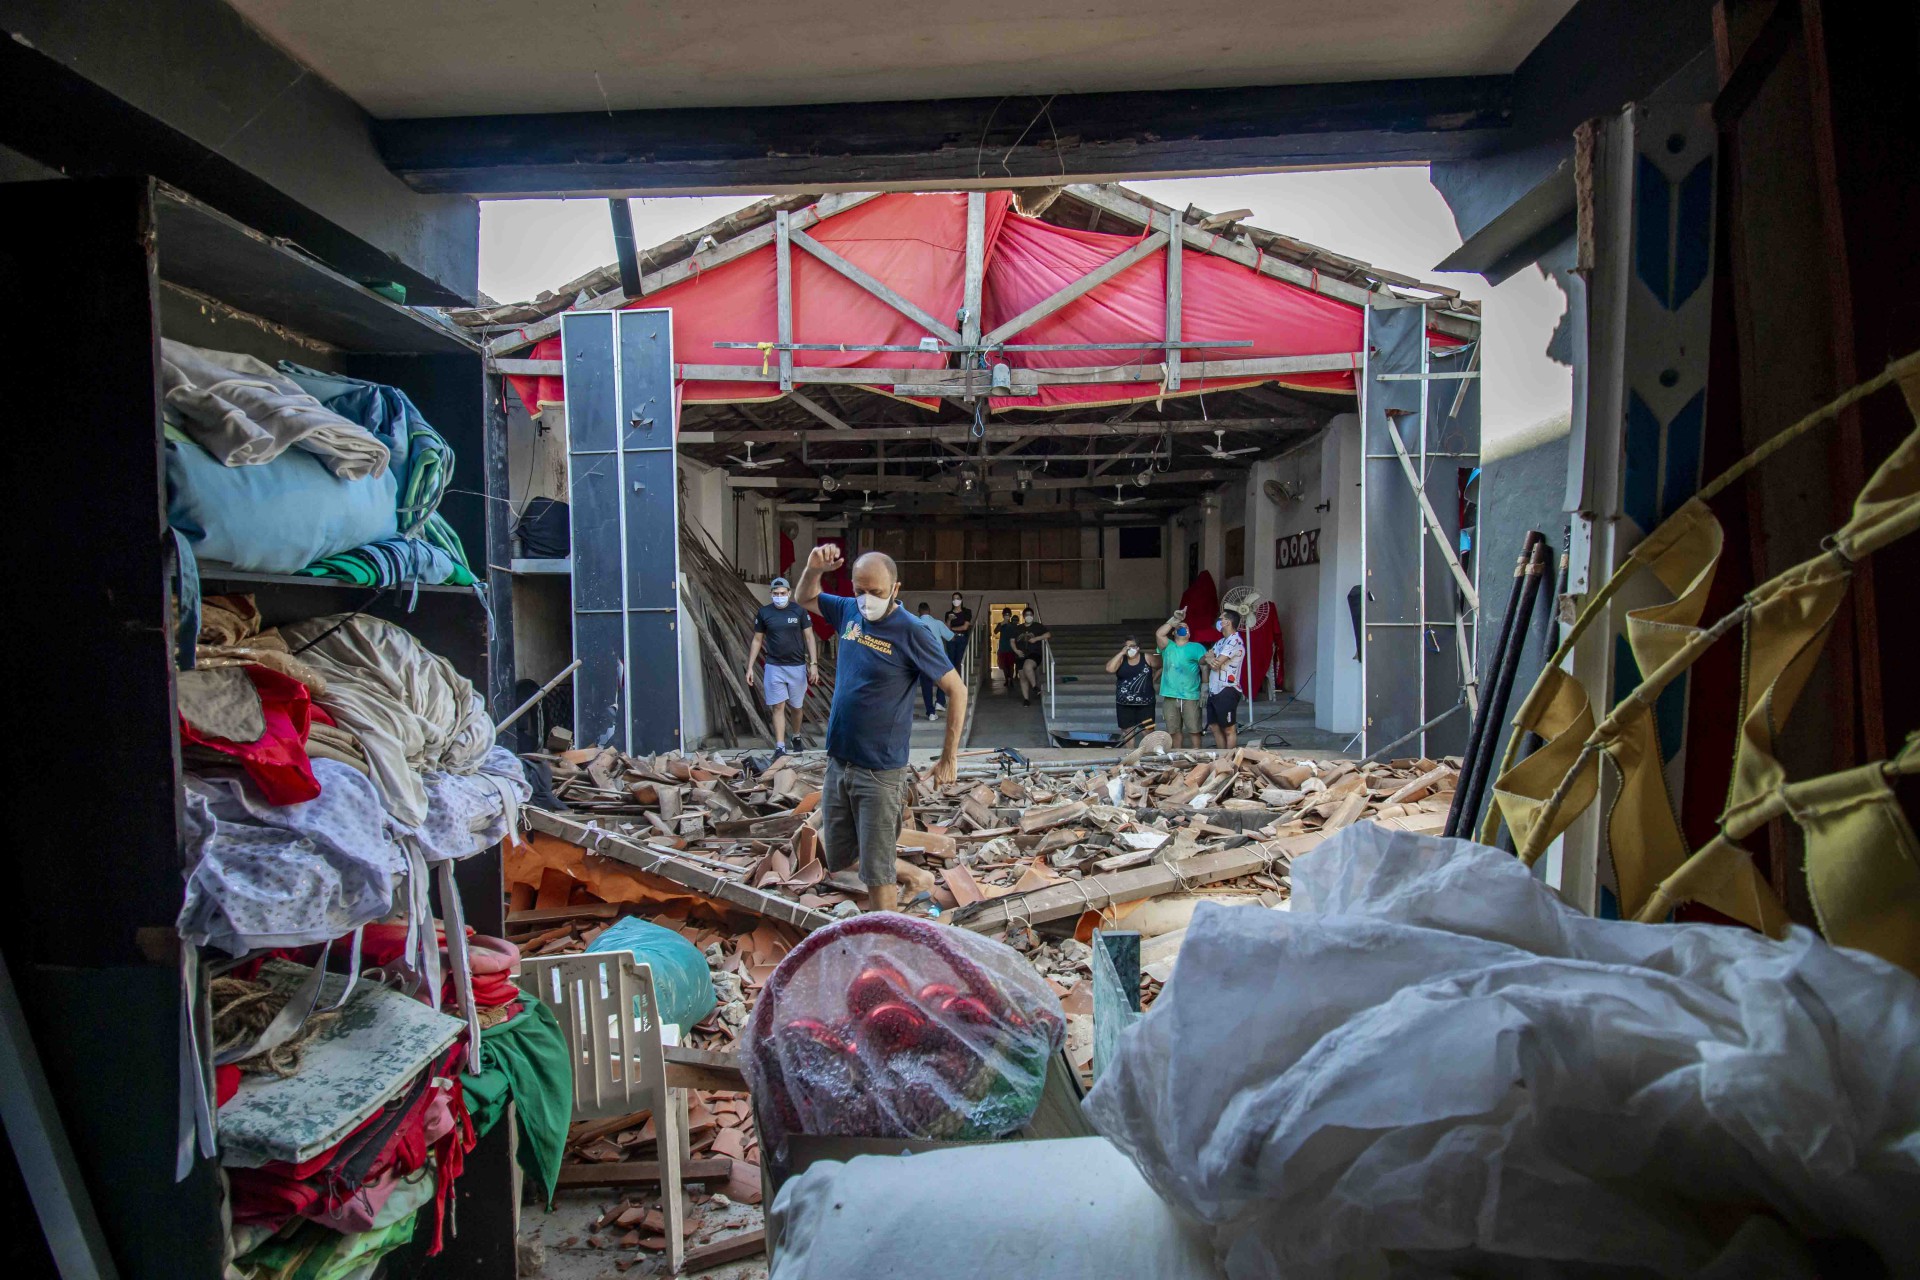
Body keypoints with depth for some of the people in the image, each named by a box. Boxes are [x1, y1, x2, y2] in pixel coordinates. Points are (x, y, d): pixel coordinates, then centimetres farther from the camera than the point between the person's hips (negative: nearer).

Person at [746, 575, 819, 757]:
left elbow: (809, 637, -1)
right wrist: (750, 667, 3)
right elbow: (757, 641, 6)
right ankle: (780, 747, -2)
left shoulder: (799, 611, -4)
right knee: (778, 707, -3)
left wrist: (813, 664, -8)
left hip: (797, 667, 0)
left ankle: (797, 737, 35)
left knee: (797, 706, 13)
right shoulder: (764, 613, -1)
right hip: (774, 667, 0)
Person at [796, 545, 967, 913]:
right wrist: (814, 569, -2)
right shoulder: (849, 611, 2)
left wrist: (949, 757, -10)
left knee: (876, 874, -1)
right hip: (838, 762, 6)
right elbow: (804, 599, 20)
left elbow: (956, 690, -10)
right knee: (838, 860, 16)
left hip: (880, 770, -6)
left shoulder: (910, 632, -15)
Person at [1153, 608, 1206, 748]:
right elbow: (1159, 634, -6)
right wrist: (1175, 619, -7)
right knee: (1175, 730, 9)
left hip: (1191, 697, -2)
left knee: (1194, 730, -3)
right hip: (1169, 697, 2)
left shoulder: (1196, 647, 7)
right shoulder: (1168, 646, 13)